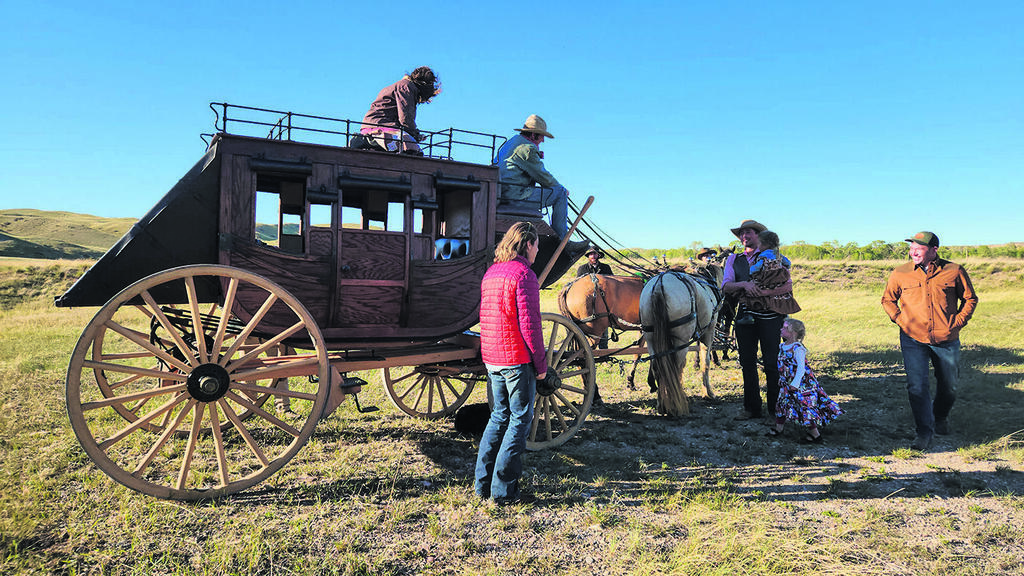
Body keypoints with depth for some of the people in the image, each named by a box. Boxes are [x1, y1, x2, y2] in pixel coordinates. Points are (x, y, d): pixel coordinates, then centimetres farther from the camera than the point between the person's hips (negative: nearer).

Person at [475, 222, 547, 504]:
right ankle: (503, 488, 9)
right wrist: (541, 363, -10)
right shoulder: (523, 274, -13)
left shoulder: (491, 273, 13)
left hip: (491, 358, 8)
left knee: (500, 415, 18)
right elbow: (529, 324, -18)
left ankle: (483, 483, 21)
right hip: (517, 359, -8)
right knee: (520, 419, 4)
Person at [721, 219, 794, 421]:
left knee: (772, 363, 0)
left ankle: (776, 407, 14)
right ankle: (751, 408, 17)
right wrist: (745, 284, -20)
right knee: (747, 362, 7)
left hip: (770, 315, -3)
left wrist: (760, 293, -20)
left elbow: (787, 285, -8)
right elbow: (726, 287, -1)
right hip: (745, 315, 3)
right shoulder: (733, 260, 12)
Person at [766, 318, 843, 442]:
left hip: (801, 383, -9)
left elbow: (801, 368, -25)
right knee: (782, 403, 17)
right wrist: (782, 380, 20)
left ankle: (815, 434, 9)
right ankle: (778, 427, 31)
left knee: (806, 407, -4)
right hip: (786, 383, 9)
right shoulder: (782, 346, 5)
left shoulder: (797, 348, -22)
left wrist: (795, 383, -28)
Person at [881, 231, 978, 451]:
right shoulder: (900, 273, -3)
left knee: (949, 386, 17)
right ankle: (924, 431, 2)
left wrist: (957, 322, 0)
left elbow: (970, 298, 10)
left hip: (946, 340, 1)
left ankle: (941, 417, 45)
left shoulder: (954, 271, -2)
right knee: (917, 386, -10)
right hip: (913, 340, -1)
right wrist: (900, 320, -1)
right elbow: (887, 299, 12)